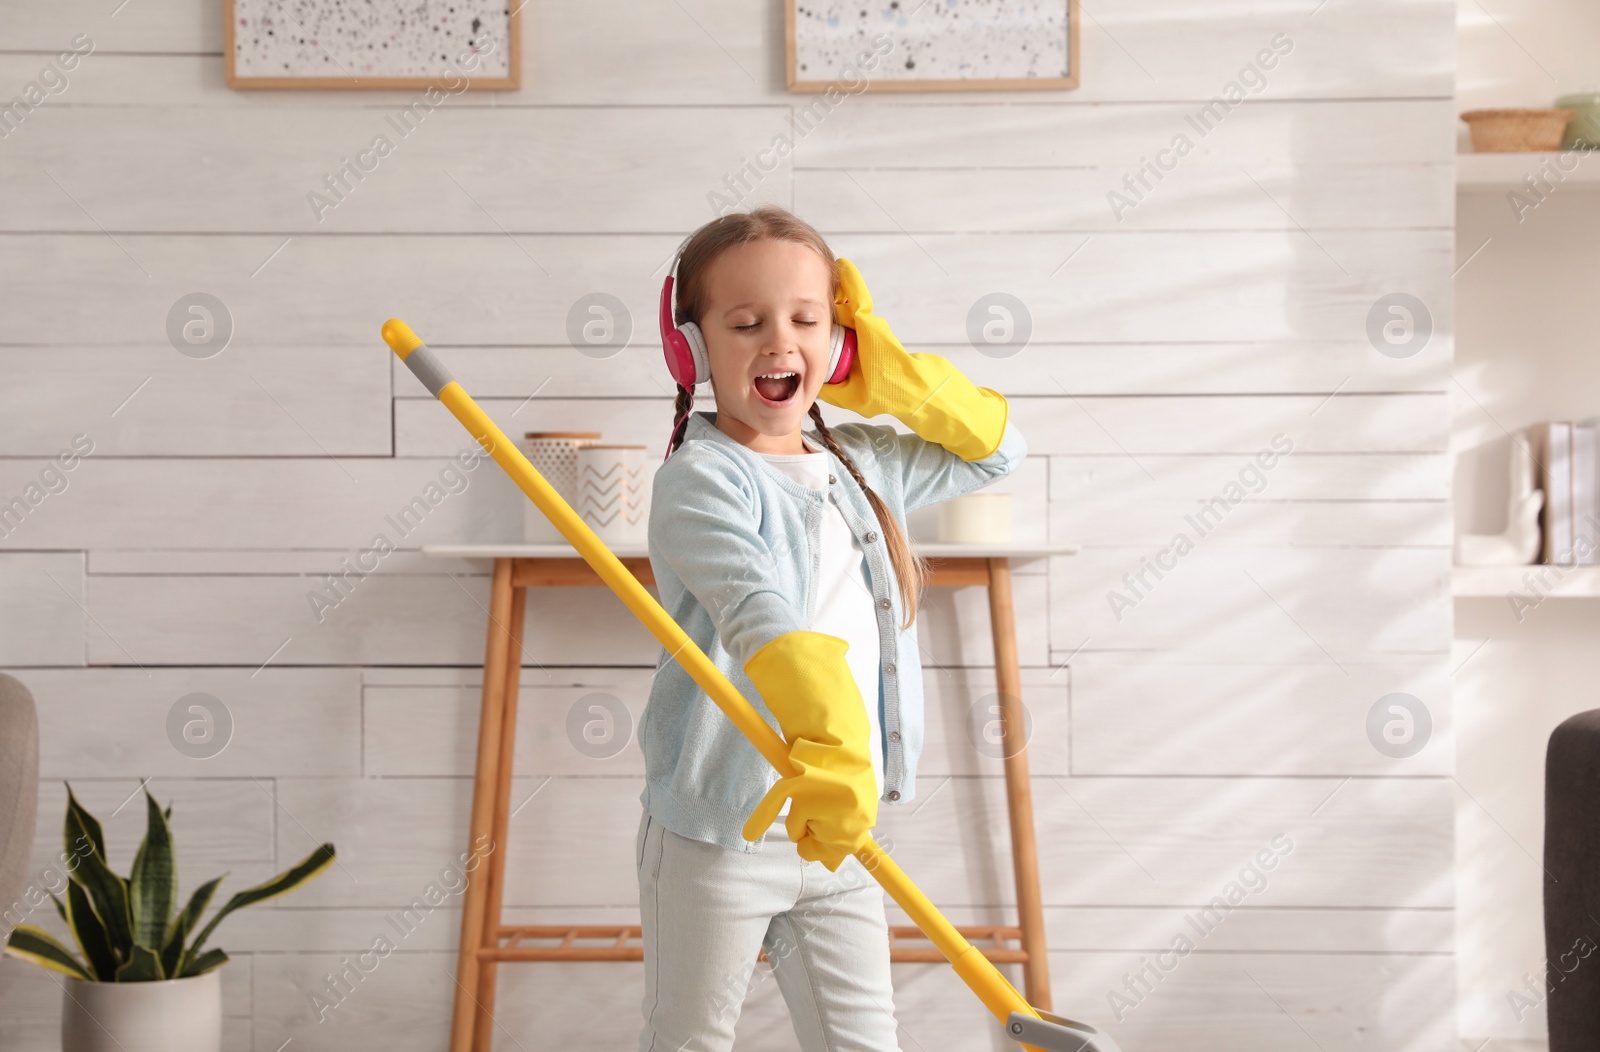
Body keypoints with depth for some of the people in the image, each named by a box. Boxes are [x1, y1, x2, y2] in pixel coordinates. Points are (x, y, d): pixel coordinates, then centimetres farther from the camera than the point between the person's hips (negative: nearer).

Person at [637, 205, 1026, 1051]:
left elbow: (995, 449, 22)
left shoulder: (863, 465, 10)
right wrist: (831, 741, -46)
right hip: (717, 831, -6)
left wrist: (887, 372, 8)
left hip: (839, 825, 6)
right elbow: (757, 609, -31)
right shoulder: (700, 478, -13)